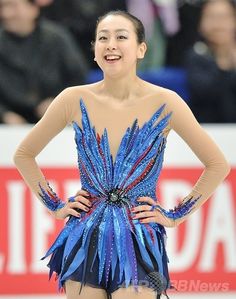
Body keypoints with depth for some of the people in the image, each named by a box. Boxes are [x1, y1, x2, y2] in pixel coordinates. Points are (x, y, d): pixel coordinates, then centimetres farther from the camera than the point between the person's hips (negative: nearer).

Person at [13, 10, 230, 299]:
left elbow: (218, 165, 2)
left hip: (140, 244, -2)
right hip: (85, 242, 2)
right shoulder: (75, 100, -1)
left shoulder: (164, 103, -6)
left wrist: (175, 216, 3)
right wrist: (54, 206, 9)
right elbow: (23, 155, 13)